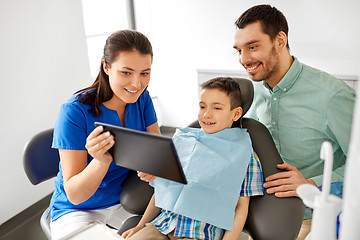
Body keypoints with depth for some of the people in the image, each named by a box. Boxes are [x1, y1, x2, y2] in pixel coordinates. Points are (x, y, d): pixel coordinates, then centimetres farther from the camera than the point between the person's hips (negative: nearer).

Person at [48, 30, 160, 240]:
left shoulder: (141, 98, -7)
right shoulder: (75, 112, -23)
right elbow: (74, 195, -22)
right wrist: (101, 161, -42)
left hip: (125, 200, 4)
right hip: (77, 210, -3)